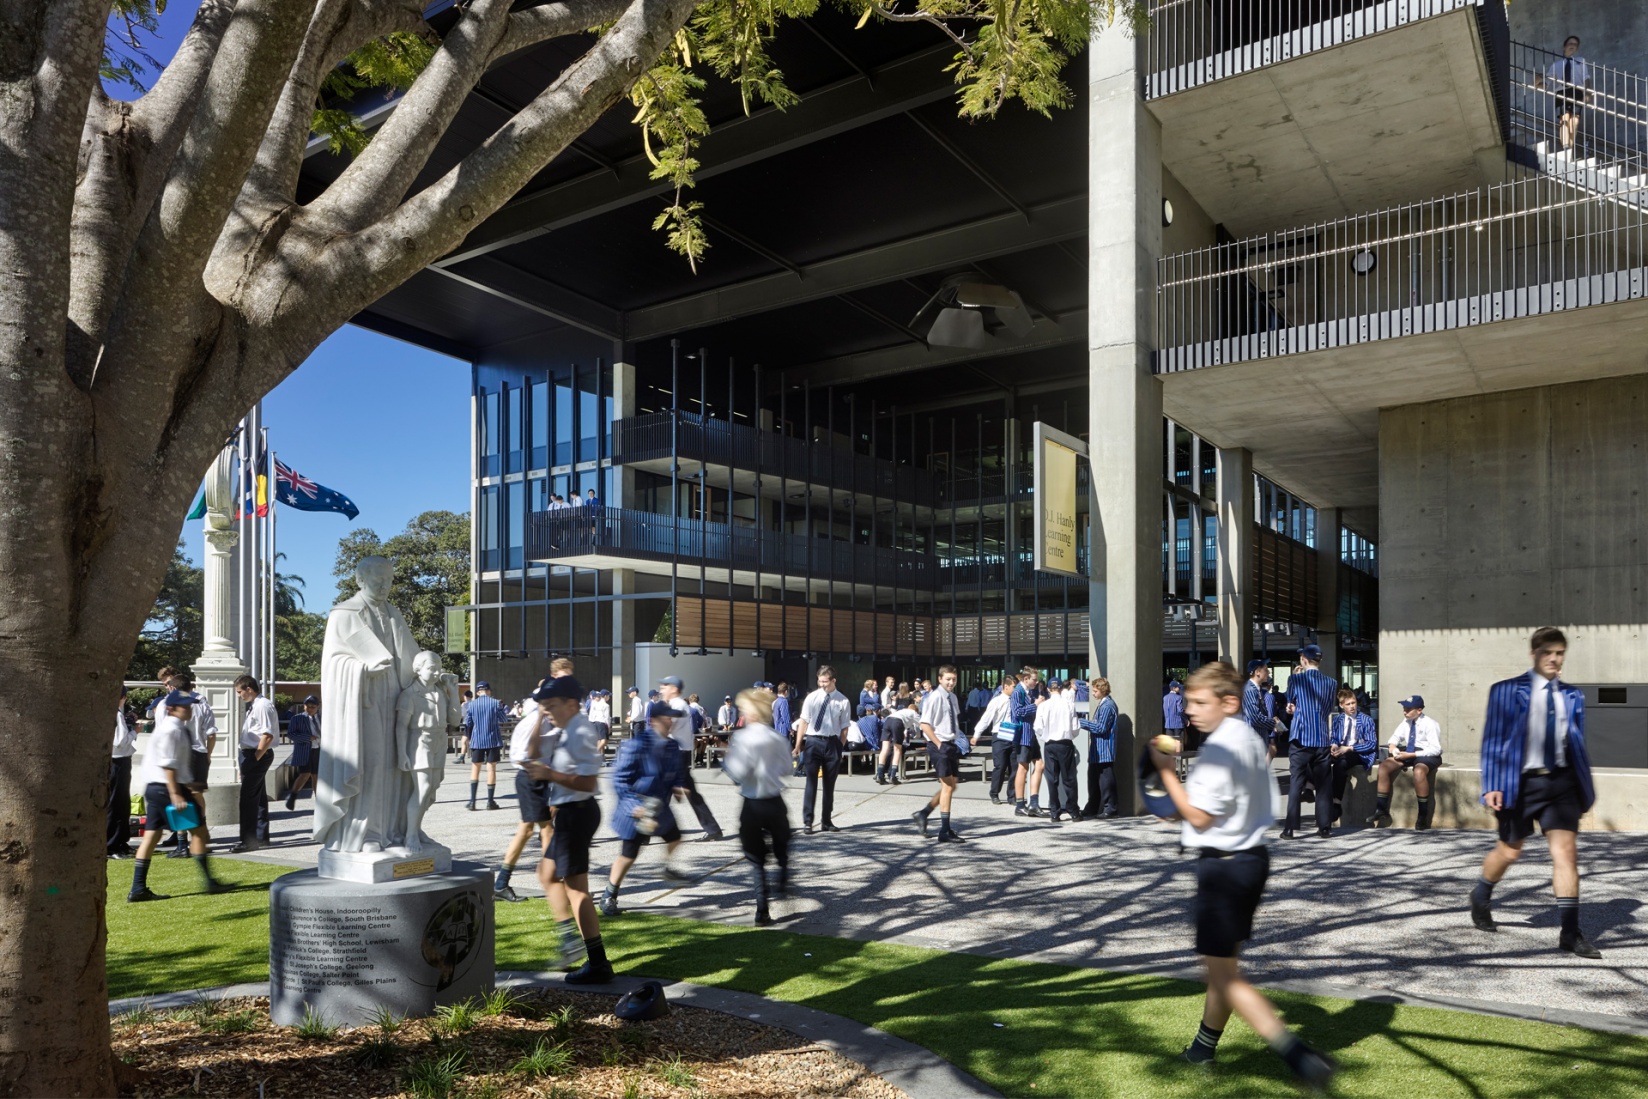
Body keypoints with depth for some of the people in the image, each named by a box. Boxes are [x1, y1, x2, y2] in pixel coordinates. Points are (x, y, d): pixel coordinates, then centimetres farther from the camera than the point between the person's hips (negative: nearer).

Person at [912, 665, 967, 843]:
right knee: (947, 787, -6)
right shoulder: (935, 697, -14)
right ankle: (944, 832, 2)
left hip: (950, 745, 8)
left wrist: (955, 744, 10)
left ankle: (924, 813, 28)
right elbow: (925, 725, -17)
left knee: (950, 786, 14)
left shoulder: (952, 697, 10)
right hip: (939, 746, -8)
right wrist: (939, 745, -16)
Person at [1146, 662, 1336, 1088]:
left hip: (1223, 865, -10)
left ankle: (1298, 1055, -11)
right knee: (1223, 964, 21)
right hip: (1252, 856, 10)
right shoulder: (1251, 739, 10)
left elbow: (1199, 816, -20)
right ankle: (1204, 1047, 35)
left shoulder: (1220, 747, -20)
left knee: (1223, 974, -3)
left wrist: (1166, 770, -13)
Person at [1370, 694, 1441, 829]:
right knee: (1384, 766, -10)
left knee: (1419, 771, -38)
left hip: (1427, 755, -7)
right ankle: (1382, 810, -4)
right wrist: (1393, 747, -6)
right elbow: (1396, 736, 18)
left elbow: (1436, 749, -20)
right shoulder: (1406, 721, 5)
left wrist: (1411, 755, -24)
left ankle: (1423, 817, -24)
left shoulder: (1430, 724, -15)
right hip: (1409, 752, 7)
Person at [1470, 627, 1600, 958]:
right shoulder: (1506, 691, -3)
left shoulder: (1573, 696, 8)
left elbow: (1578, 744, 13)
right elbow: (1493, 741, -5)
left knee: (1566, 852, -5)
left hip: (1561, 782, 3)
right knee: (1509, 851, 11)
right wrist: (1492, 786, -11)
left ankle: (1570, 933, 0)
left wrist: (1585, 790, 11)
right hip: (1521, 782, -3)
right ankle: (1481, 897, 37)